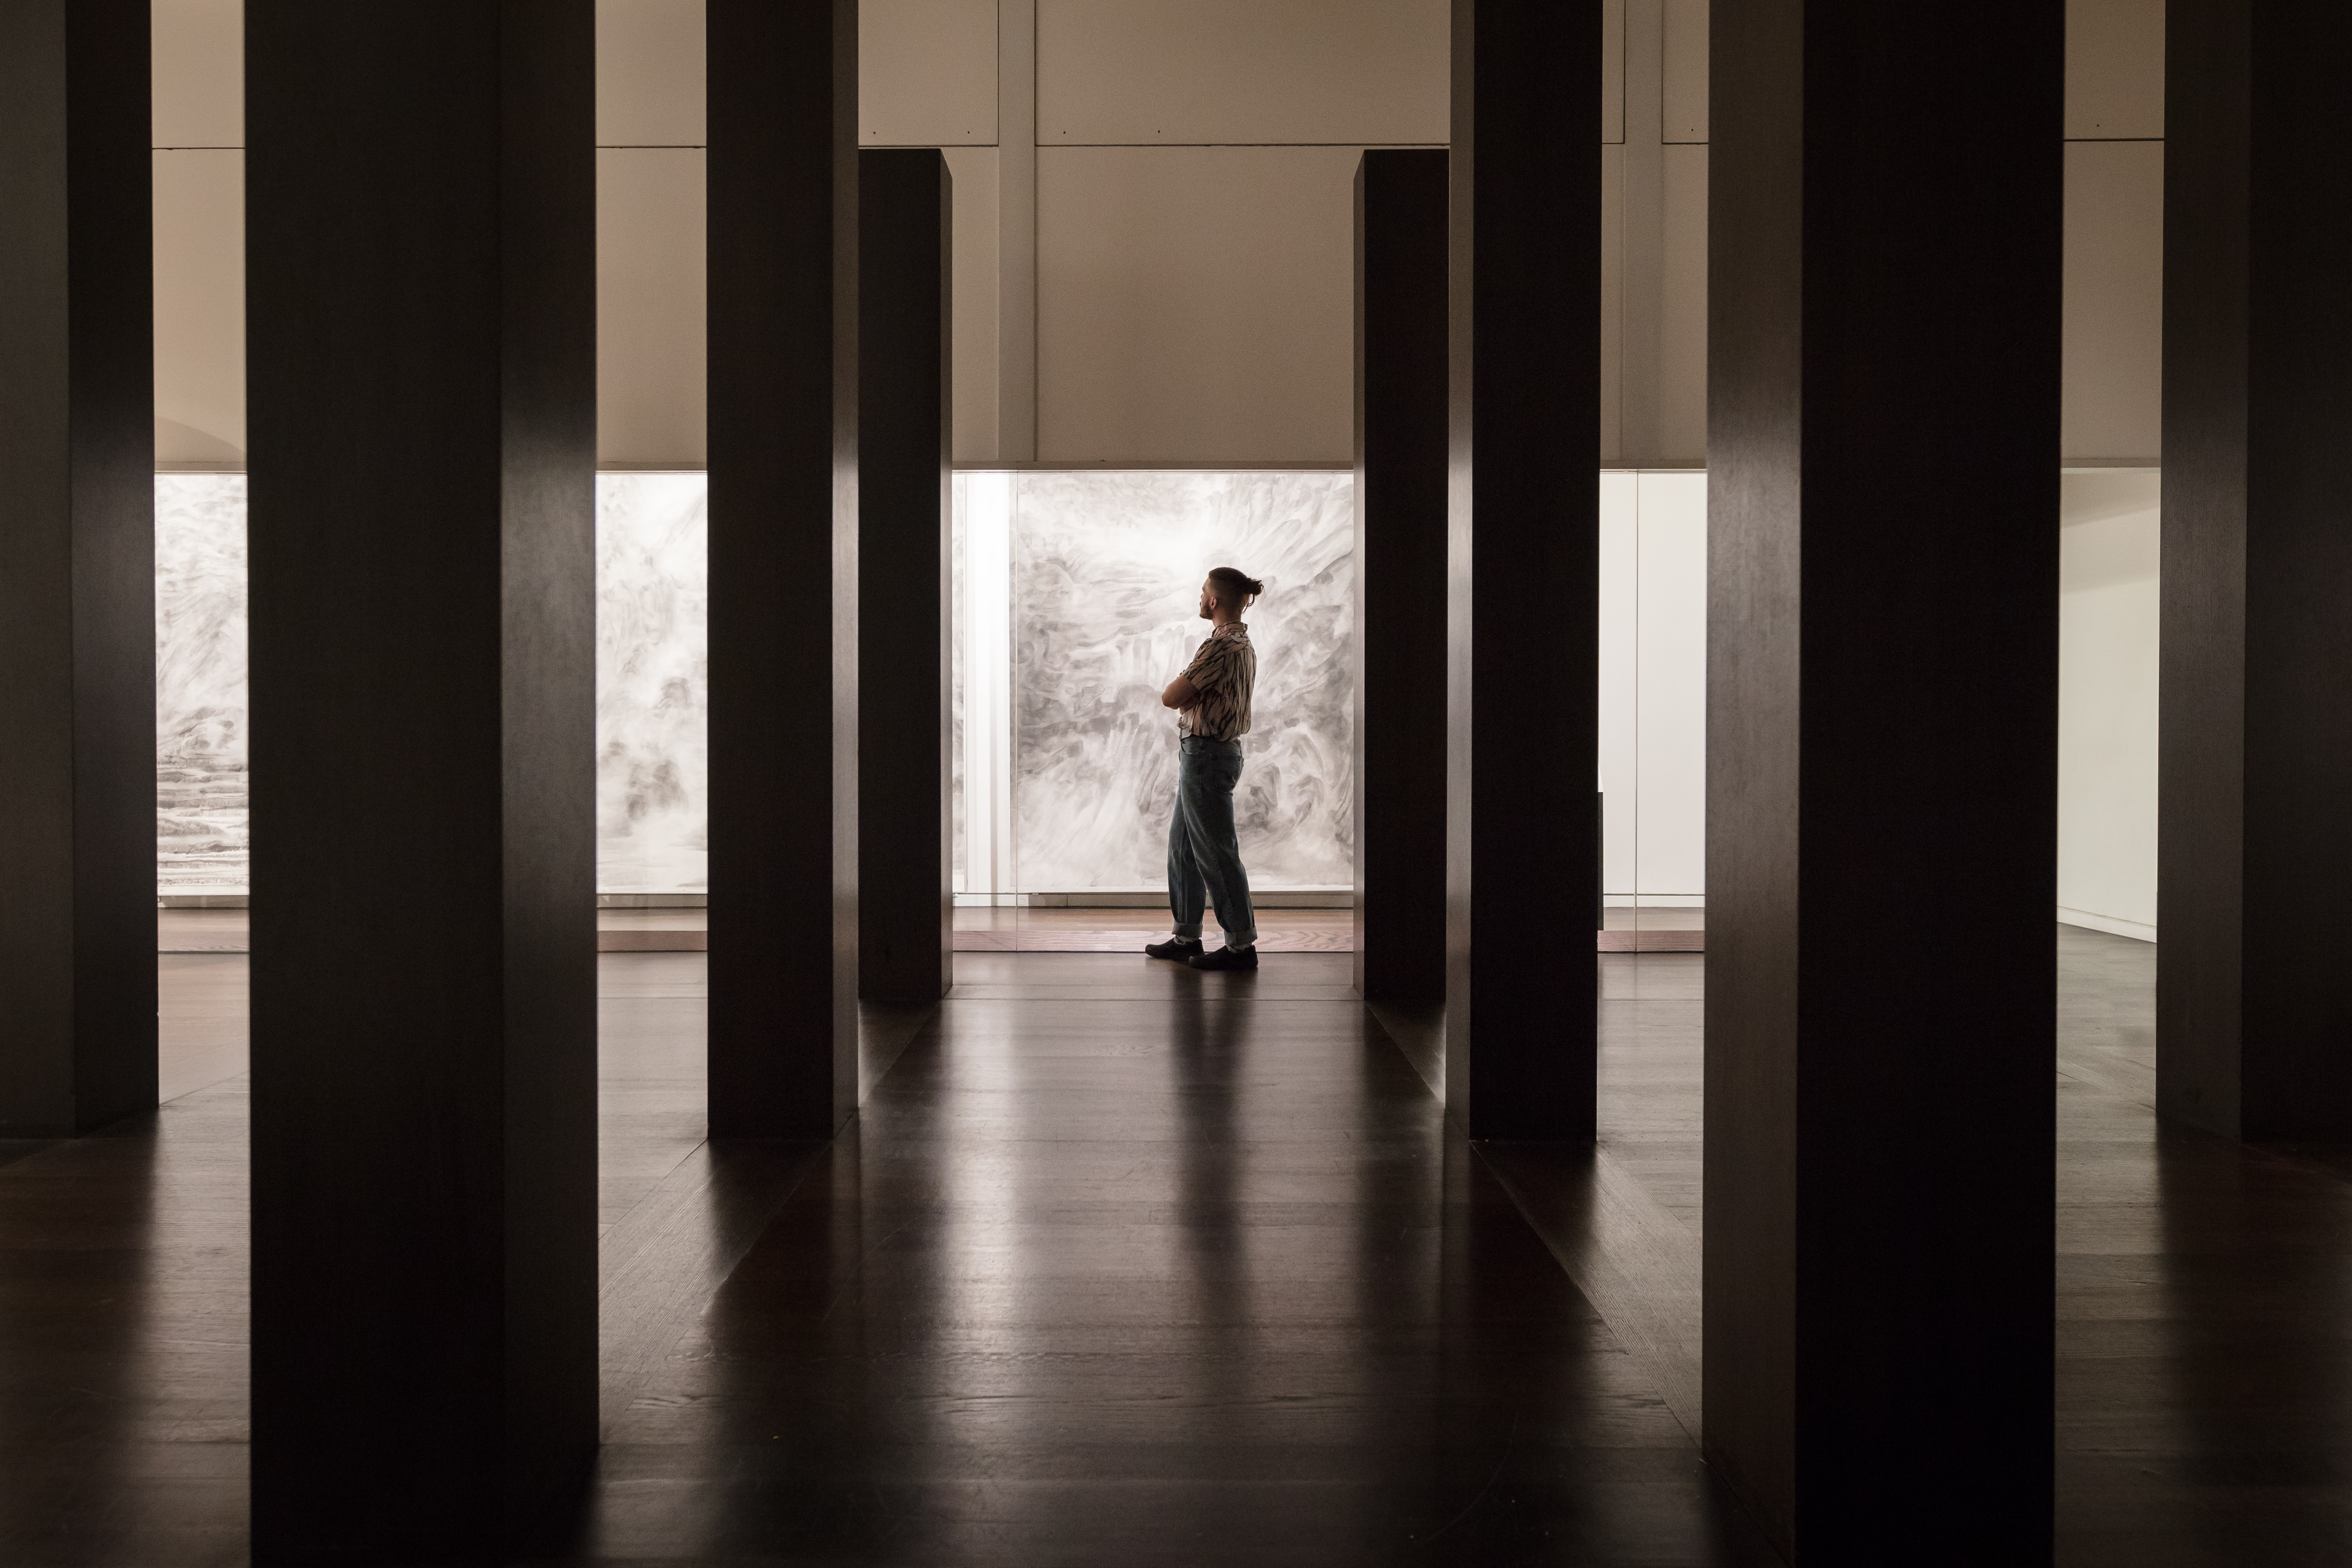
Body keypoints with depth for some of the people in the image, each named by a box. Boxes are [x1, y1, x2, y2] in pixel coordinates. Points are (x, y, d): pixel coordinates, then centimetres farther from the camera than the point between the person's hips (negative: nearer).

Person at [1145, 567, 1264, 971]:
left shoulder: (1221, 646, -20)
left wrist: (1185, 693, 0)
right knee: (1183, 846, 16)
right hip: (1208, 751, 11)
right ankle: (1187, 937, 22)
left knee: (1215, 851, -3)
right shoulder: (1242, 643, 14)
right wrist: (1191, 697, 1)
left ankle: (1242, 945, 3)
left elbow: (1170, 697, -18)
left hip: (1206, 754, -11)